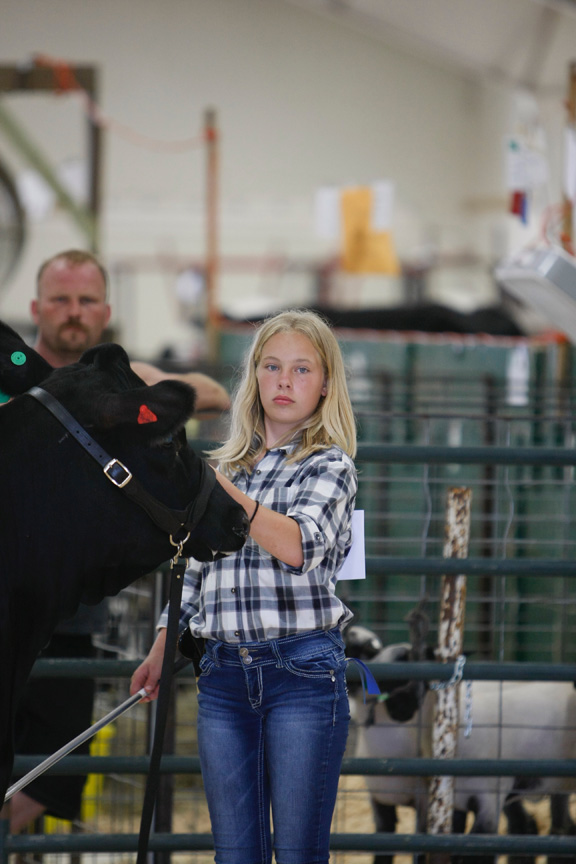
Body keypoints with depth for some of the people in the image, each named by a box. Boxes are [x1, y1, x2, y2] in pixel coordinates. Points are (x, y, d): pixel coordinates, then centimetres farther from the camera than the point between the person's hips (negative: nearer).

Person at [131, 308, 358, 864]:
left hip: (302, 669, -5)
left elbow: (298, 546, -19)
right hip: (224, 672, 5)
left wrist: (213, 484, -24)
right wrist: (160, 652, 20)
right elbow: (195, 571, 24)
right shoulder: (228, 464, 17)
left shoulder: (330, 465, 0)